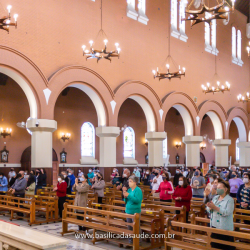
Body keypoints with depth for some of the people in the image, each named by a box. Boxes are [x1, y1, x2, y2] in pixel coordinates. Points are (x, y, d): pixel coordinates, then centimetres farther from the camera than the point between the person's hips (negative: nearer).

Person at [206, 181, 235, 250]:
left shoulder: (230, 200, -10)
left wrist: (215, 207, -25)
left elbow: (227, 212, -22)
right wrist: (210, 207, -14)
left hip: (224, 228, -6)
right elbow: (208, 210, 9)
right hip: (214, 226, 6)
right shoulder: (215, 198, 10)